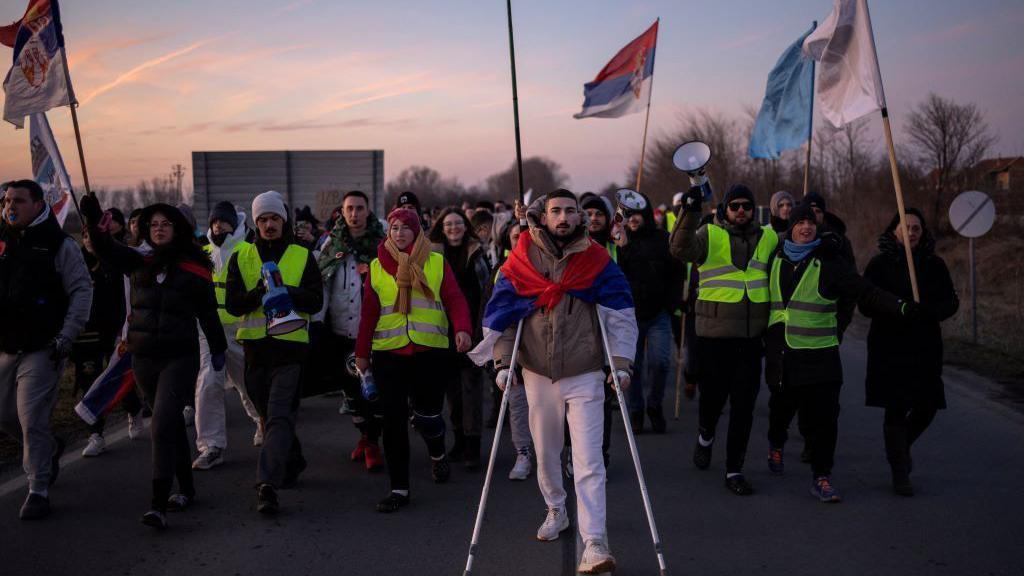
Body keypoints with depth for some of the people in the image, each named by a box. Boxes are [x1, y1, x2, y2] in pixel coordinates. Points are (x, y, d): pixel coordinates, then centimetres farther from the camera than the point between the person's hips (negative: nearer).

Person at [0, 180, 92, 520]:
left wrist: (66, 337, -14)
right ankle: (50, 448, 39)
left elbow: (82, 290, -7)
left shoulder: (59, 245, -5)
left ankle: (38, 490, 4)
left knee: (32, 419, -8)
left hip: (42, 349, -6)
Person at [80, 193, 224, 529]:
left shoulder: (194, 269, -3)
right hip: (143, 357, 5)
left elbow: (208, 313, 4)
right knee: (172, 423, 17)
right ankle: (186, 489, 31)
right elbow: (106, 250, -7)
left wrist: (218, 349, 11)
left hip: (180, 357, -5)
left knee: (162, 426, -15)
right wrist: (92, 221, -24)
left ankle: (158, 506, -18)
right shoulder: (139, 262, 6)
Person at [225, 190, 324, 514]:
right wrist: (261, 291, -18)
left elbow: (315, 302, -4)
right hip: (255, 347, 4)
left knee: (279, 417, -14)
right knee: (269, 415, 16)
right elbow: (233, 303, -1)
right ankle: (292, 463, 37)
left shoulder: (302, 257, 5)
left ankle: (267, 484, -19)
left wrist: (285, 290, -20)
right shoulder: (241, 257, 9)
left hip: (291, 345, -3)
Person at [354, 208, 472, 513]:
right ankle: (399, 488, 9)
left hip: (429, 351, -1)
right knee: (394, 420, 0)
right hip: (388, 353, 1)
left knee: (428, 415, 1)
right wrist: (362, 353, 10)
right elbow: (368, 313, 10)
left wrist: (462, 328, -21)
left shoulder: (437, 263, 4)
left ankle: (437, 454, 36)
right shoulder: (377, 266, 8)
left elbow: (454, 299, -3)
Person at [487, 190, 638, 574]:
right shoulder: (521, 260, 0)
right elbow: (501, 312, 3)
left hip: (585, 374, -2)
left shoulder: (597, 260, -2)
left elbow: (621, 315, -4)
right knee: (545, 451, 17)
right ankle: (556, 511, 42)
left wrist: (621, 362, -13)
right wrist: (503, 362, -5)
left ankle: (595, 545, -10)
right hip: (538, 373, 2)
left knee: (588, 460, -9)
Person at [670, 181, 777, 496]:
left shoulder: (769, 238, 9)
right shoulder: (709, 235, -3)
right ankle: (705, 436, 41)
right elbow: (681, 249, -22)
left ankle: (734, 470, 15)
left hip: (751, 338, 3)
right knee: (712, 396, 9)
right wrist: (692, 207, -31)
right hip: (714, 336, -2)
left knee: (743, 407, 4)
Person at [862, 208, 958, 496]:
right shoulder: (880, 264, -3)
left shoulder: (934, 264, 5)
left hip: (925, 346, 3)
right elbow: (866, 304, -5)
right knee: (896, 410, -2)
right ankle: (900, 474, 8)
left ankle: (901, 447, 36)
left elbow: (951, 302, 5)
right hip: (890, 346, -3)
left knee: (927, 407, 5)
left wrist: (928, 311, -16)